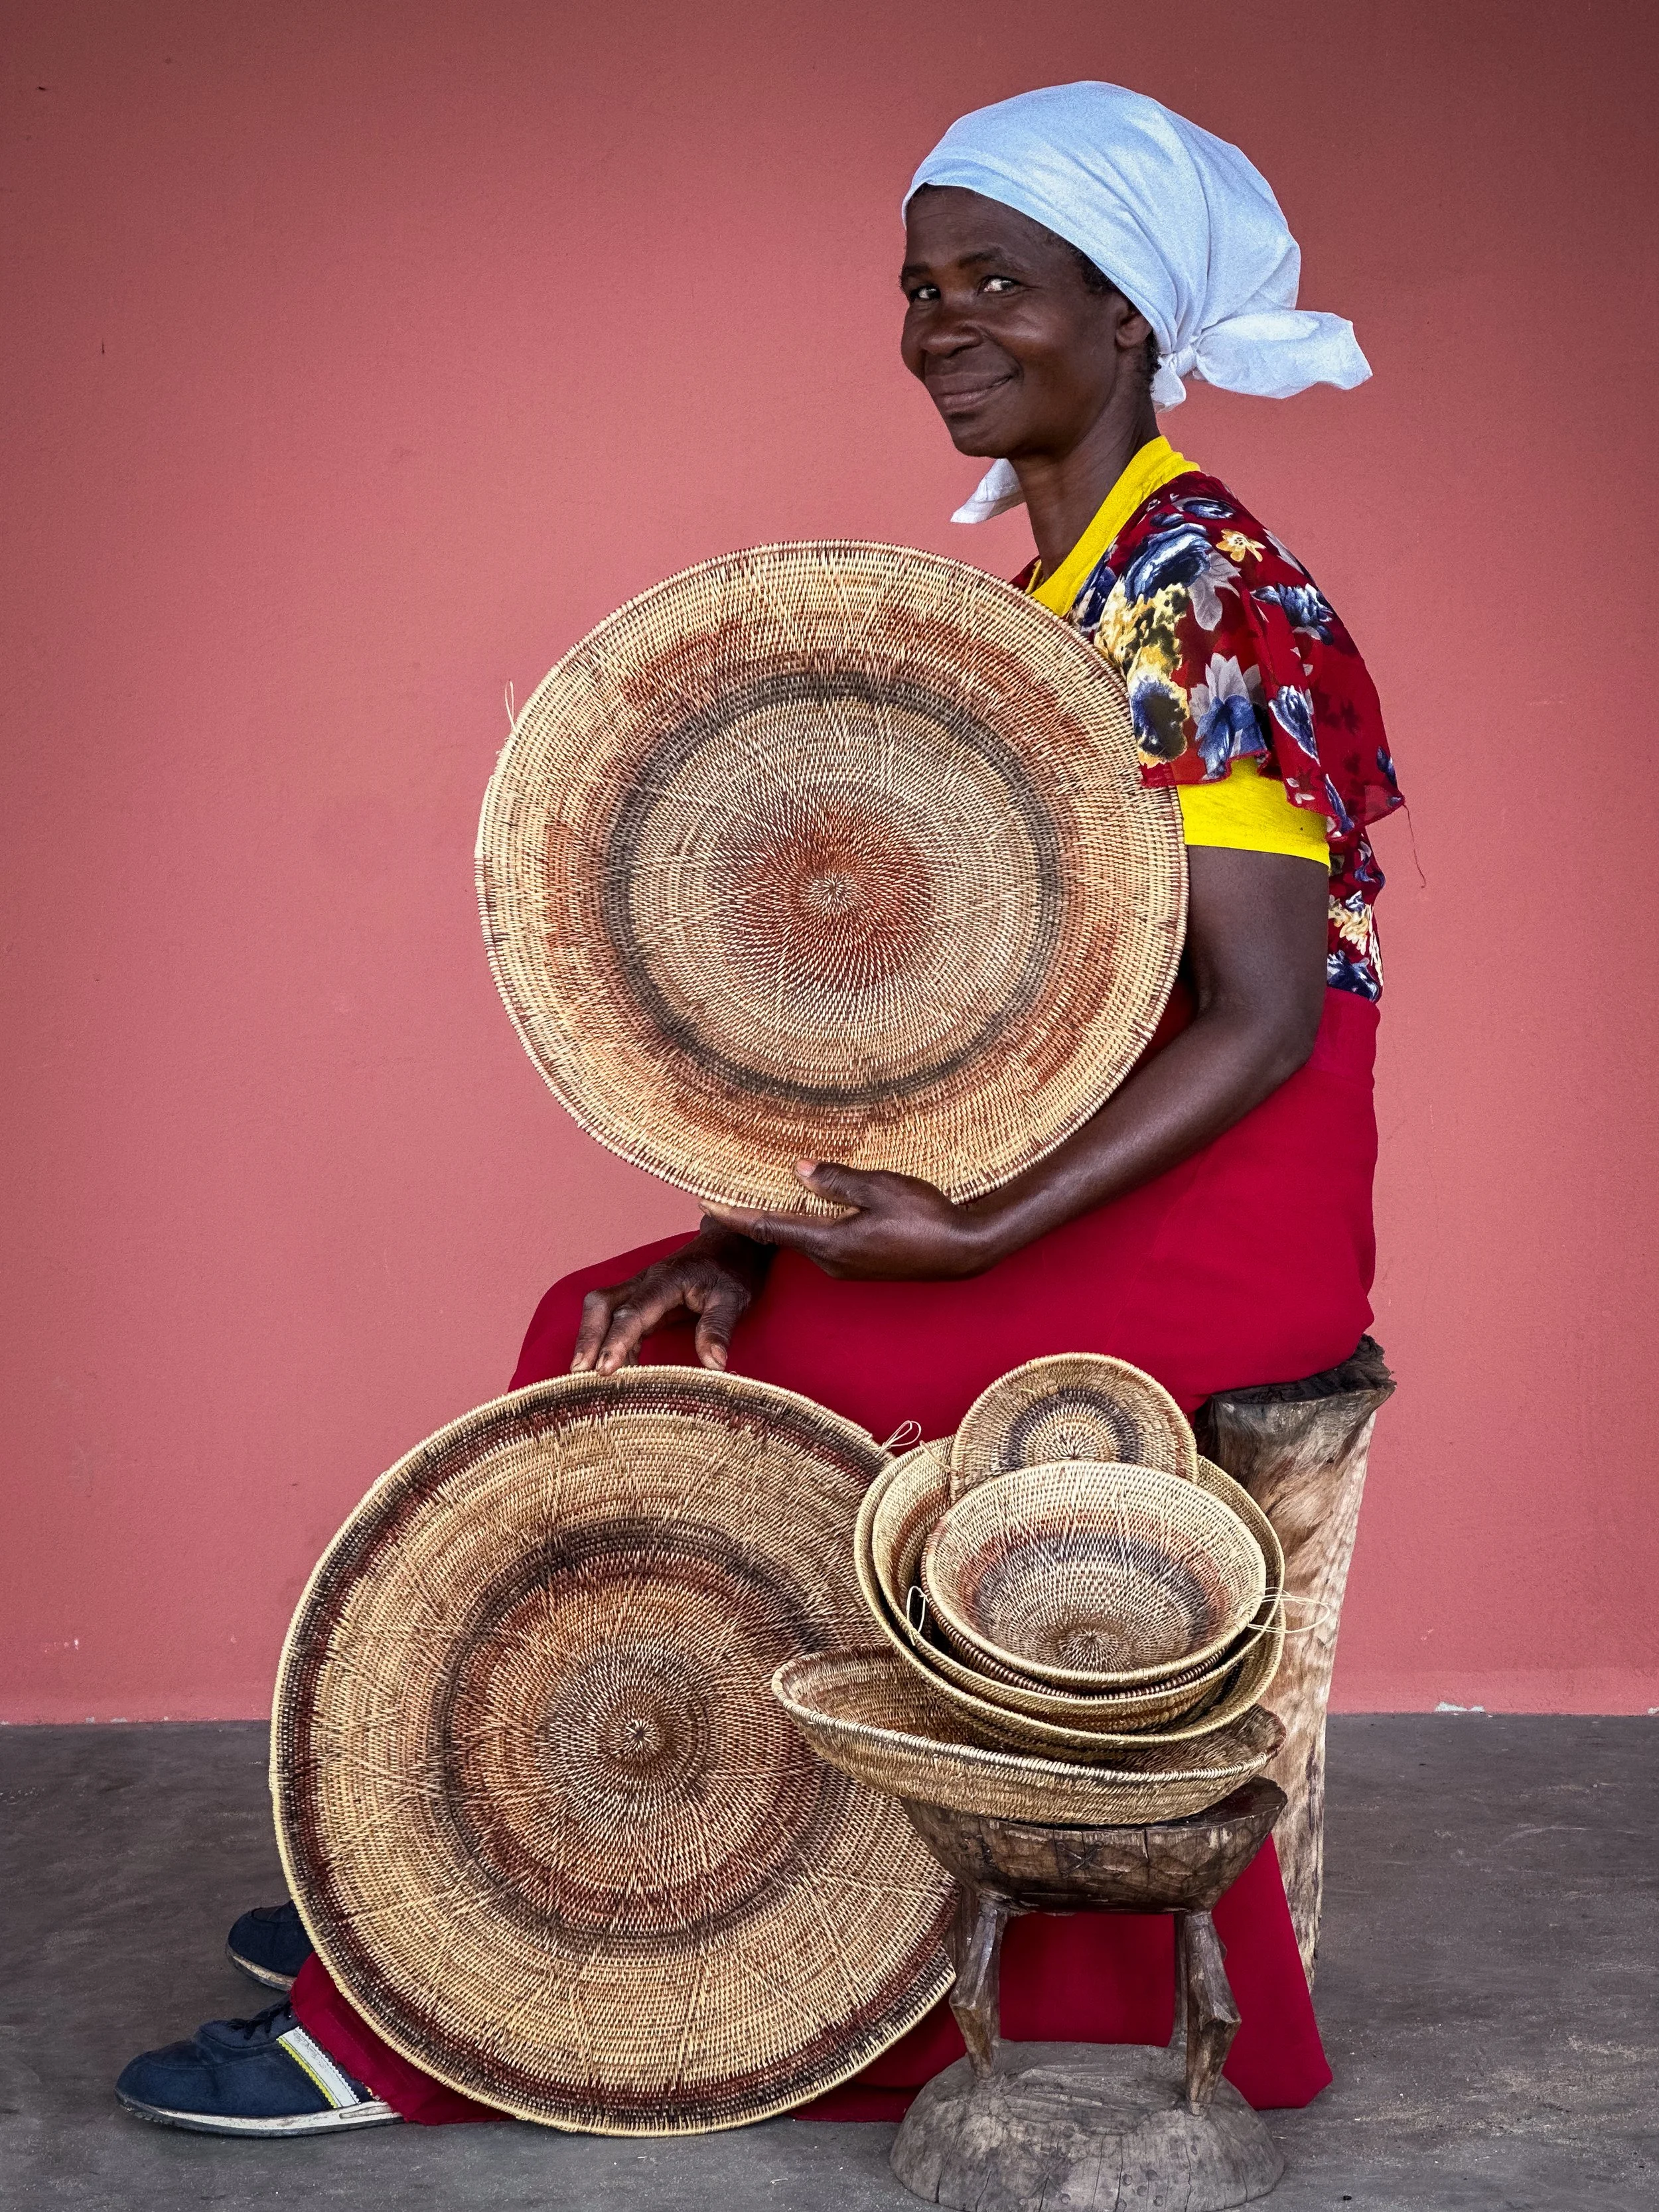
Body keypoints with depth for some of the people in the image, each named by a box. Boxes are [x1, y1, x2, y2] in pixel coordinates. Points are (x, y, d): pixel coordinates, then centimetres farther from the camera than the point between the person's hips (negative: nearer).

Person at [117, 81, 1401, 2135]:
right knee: (644, 1339, 3)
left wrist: (977, 1240, -24)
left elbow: (1263, 1021, -20)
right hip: (1080, 1183, 8)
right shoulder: (1055, 596, 13)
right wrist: (775, 1227, -3)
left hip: (1211, 1226, -8)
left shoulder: (1197, 594, -14)